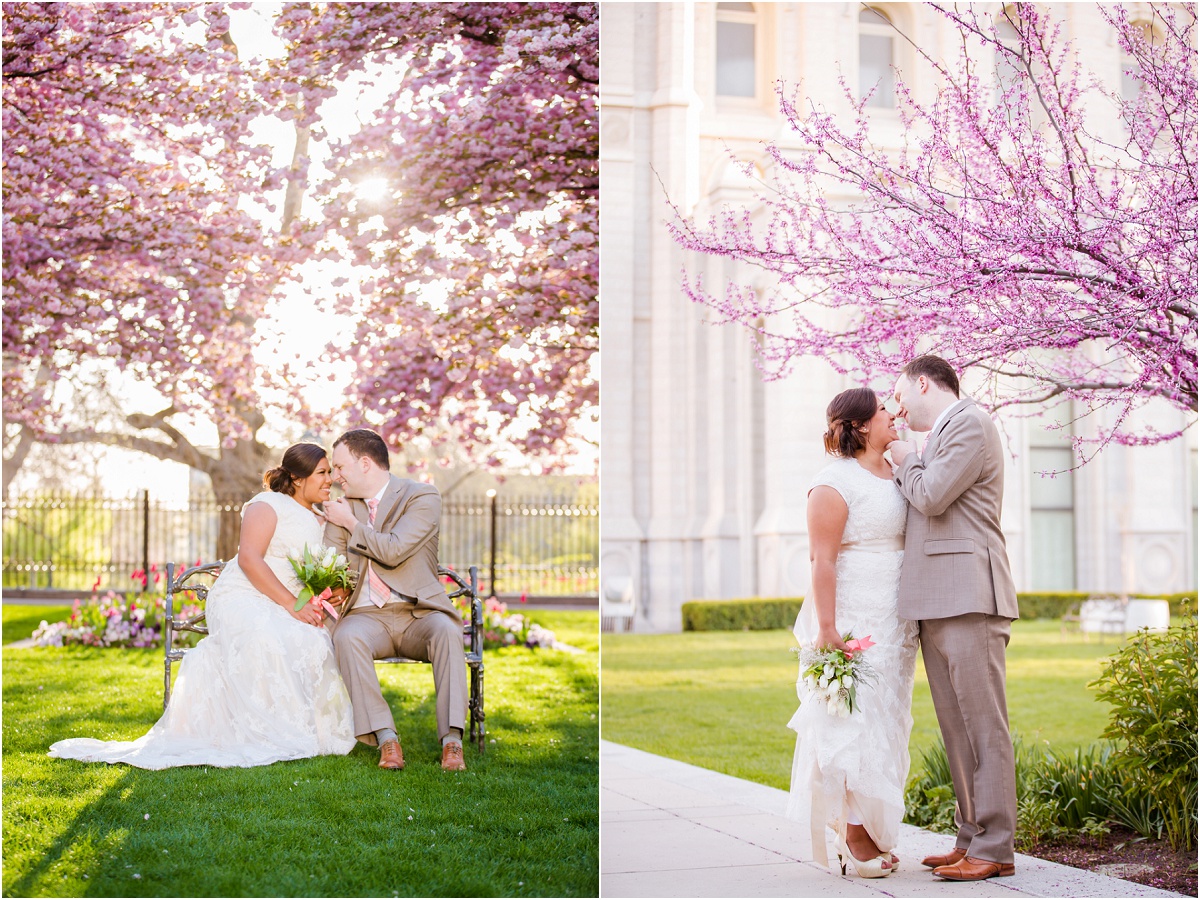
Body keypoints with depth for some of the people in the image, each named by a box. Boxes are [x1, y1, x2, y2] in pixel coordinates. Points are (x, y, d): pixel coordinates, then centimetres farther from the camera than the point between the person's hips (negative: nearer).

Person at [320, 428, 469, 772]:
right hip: (367, 617, 3)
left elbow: (393, 551, -16)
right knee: (346, 636, -33)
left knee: (446, 629, -36)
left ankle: (452, 740, -37)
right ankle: (386, 738, -33)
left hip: (418, 614, -2)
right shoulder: (343, 508, 14)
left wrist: (350, 523, -4)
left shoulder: (423, 497, -2)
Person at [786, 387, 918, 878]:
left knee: (885, 721, 9)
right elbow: (822, 559, -15)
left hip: (893, 624, 8)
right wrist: (827, 629, -21)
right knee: (853, 721, -7)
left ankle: (869, 831, 16)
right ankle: (854, 835, -1)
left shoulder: (895, 474, 14)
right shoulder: (835, 482, -11)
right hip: (852, 622, -8)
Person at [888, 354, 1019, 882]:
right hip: (936, 603, 10)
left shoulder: (970, 423, -4)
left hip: (968, 598, -10)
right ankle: (972, 839, 12)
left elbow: (932, 497, -12)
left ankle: (994, 849, -8)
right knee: (956, 726, 9)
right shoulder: (940, 436, 25)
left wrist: (905, 463, 4)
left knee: (983, 723, -9)